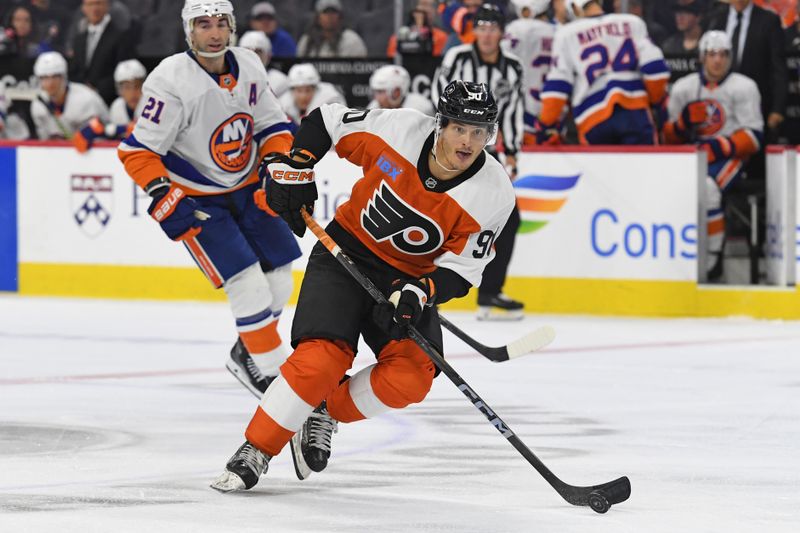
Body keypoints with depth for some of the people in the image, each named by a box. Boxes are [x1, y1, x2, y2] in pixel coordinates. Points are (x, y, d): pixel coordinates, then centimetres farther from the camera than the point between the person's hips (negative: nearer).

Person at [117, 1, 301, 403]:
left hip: (245, 186, 6)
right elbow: (138, 151, -20)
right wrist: (165, 199, -28)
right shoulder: (170, 82, -24)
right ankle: (270, 368, 0)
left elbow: (271, 126, 7)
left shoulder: (249, 67, -5)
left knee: (278, 279, 8)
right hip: (195, 199, -6)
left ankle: (246, 355, 29)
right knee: (247, 283, -14)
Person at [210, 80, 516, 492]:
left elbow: (461, 269, -14)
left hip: (411, 278, 2)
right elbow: (327, 121, -3)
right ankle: (255, 451, -8)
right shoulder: (400, 130, -20)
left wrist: (418, 294, -30)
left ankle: (326, 412, 7)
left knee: (410, 377, -20)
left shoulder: (492, 195, -18)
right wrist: (294, 169, -11)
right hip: (347, 254, -2)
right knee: (322, 358, -23)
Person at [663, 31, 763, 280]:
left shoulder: (744, 87, 1)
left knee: (707, 187, -35)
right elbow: (670, 137, 10)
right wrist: (683, 123, -13)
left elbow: (754, 137, -6)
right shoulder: (683, 87, 11)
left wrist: (720, 147, -21)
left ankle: (712, 259, -29)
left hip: (729, 156, -4)